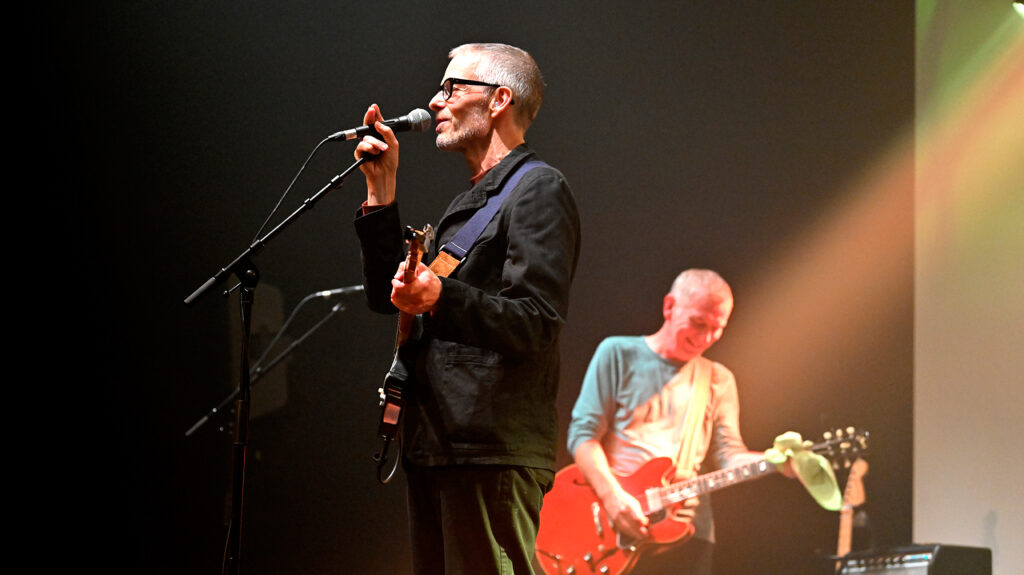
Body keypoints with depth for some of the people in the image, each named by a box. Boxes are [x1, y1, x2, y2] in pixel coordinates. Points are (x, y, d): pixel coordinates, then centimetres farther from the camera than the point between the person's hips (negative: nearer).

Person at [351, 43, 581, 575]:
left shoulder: (538, 190, -5)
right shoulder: (466, 204, 24)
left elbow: (536, 324, -16)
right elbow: (385, 295, 21)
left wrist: (441, 298, -30)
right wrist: (381, 192, 14)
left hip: (493, 452, -10)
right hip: (433, 449, 10)